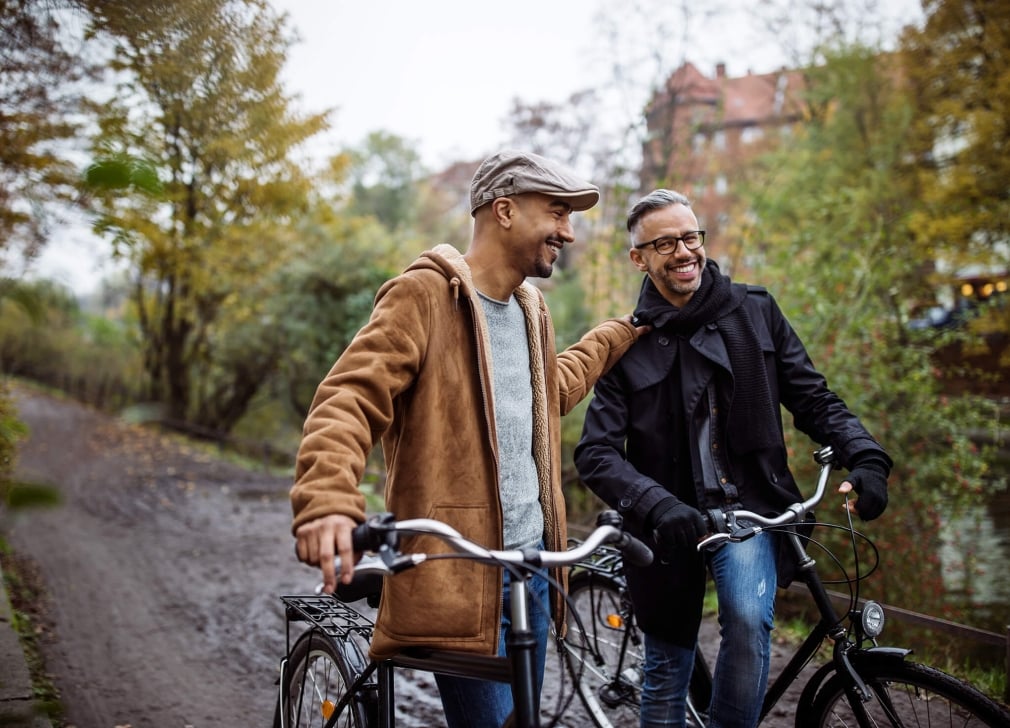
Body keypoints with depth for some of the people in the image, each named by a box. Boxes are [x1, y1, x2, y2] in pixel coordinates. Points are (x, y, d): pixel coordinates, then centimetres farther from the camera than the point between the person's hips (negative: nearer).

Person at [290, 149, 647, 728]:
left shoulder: (530, 306, 15)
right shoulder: (425, 294, -11)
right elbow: (349, 400, -22)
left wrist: (620, 335, 35)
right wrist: (328, 503, -38)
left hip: (531, 565, 8)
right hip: (458, 576, -8)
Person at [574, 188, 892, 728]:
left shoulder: (755, 312, 3)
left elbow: (814, 399, 5)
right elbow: (596, 453, -10)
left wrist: (866, 457, -14)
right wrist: (657, 506, -28)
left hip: (747, 508, 0)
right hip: (670, 522, 0)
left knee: (749, 619, -27)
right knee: (667, 675, 8)